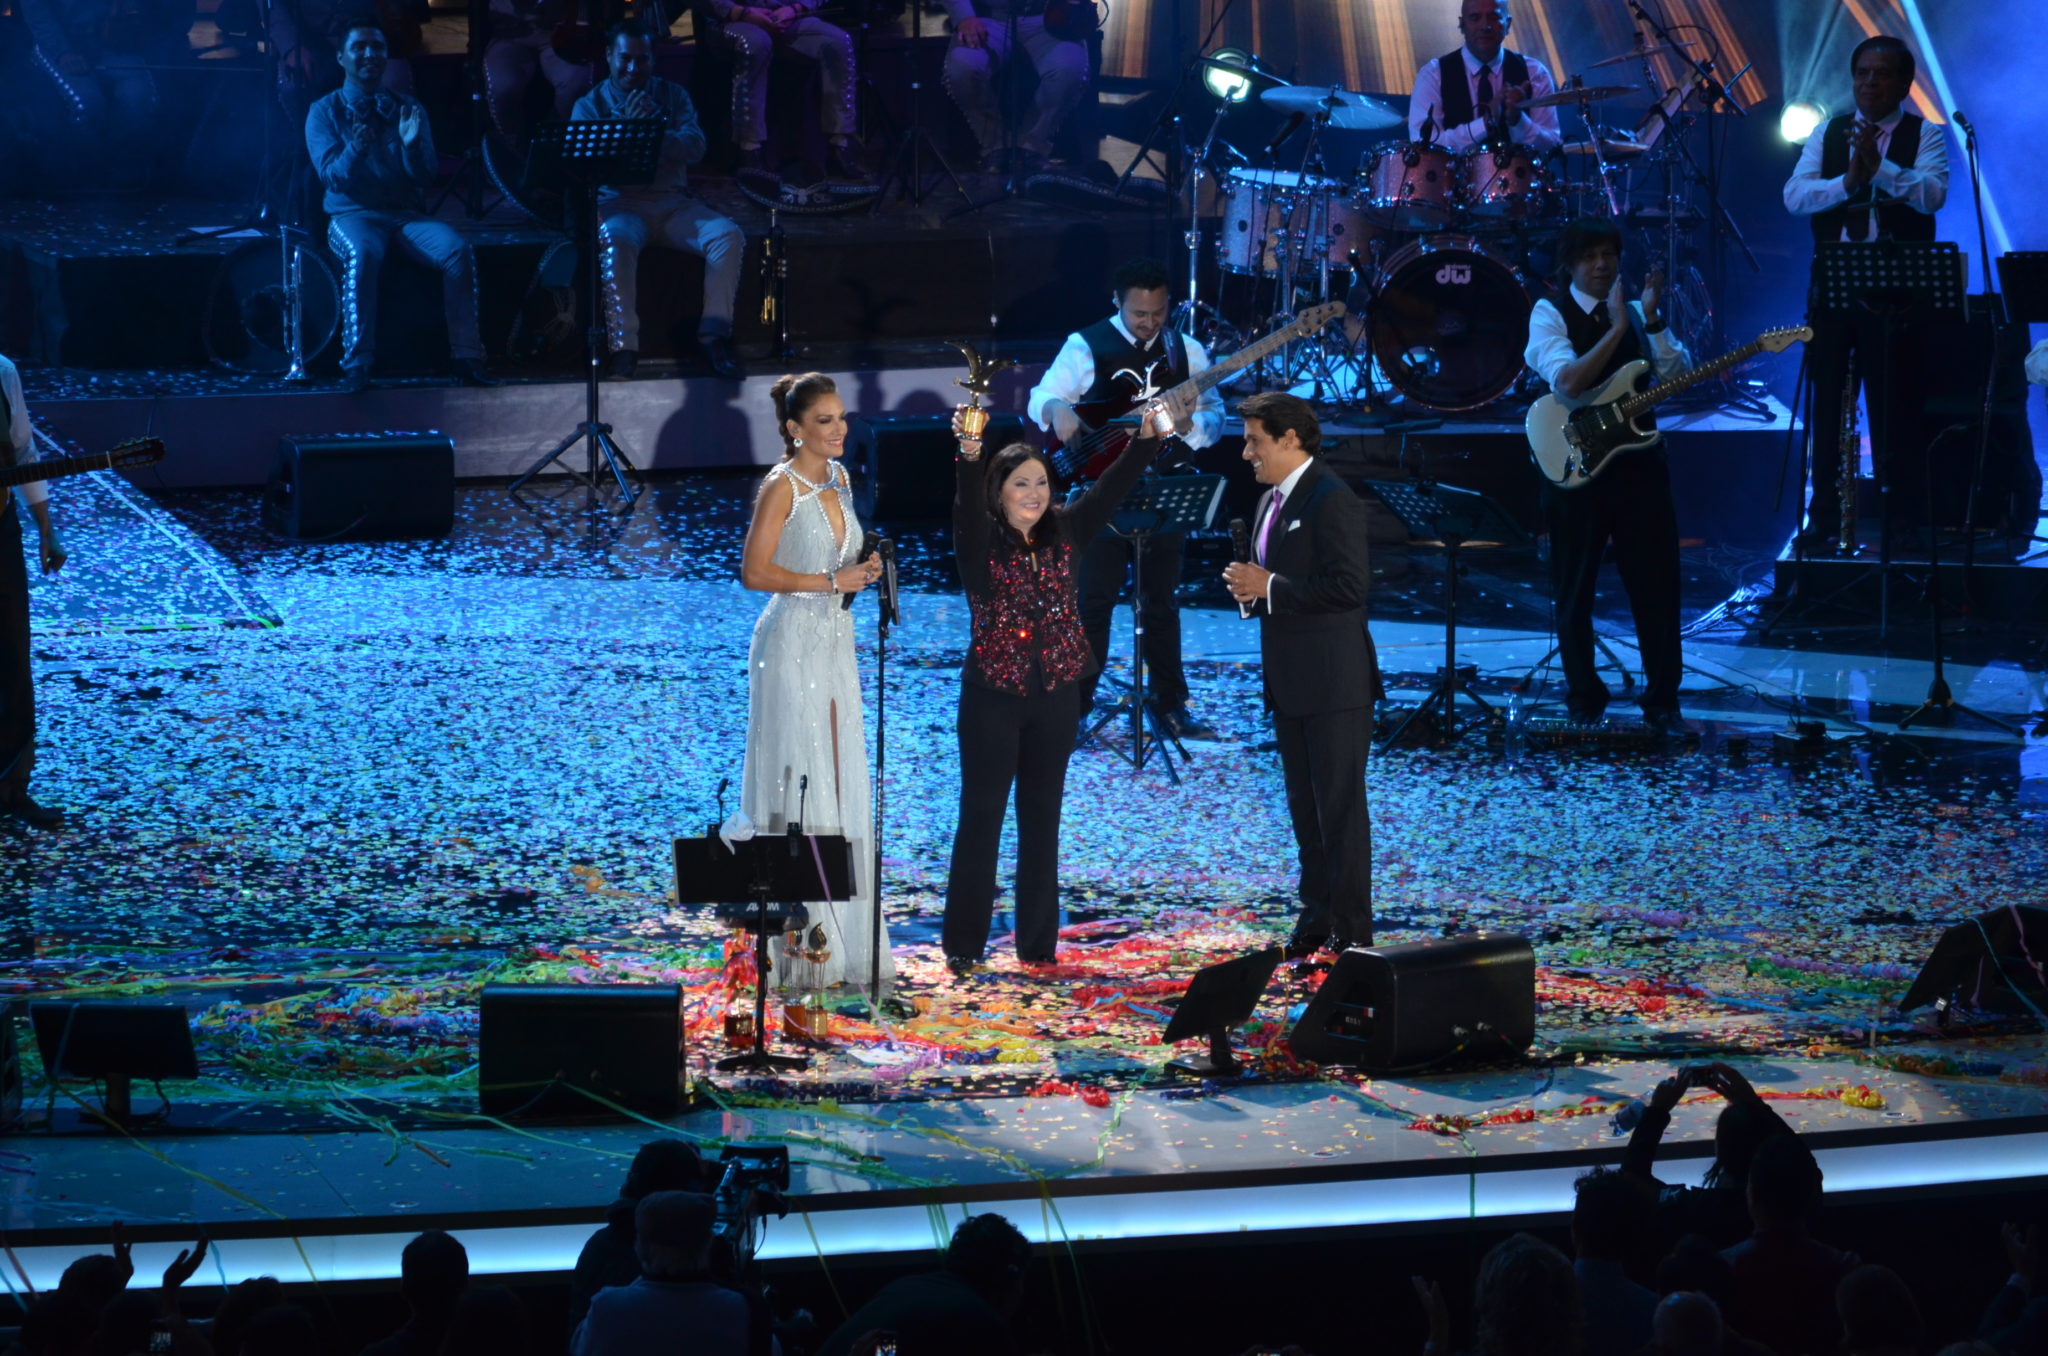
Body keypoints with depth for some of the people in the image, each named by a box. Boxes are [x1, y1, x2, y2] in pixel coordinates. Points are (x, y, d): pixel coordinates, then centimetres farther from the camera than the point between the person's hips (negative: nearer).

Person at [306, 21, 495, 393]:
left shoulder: (408, 109, 12)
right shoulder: (324, 111, 5)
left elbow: (426, 177, 4)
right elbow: (330, 175, -7)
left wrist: (411, 145, -17)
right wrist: (354, 151, -28)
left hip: (406, 213, 3)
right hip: (353, 213, -3)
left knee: (458, 250, -27)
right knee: (363, 253, -38)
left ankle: (466, 355, -23)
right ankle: (357, 361, -38)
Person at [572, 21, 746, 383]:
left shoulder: (673, 95, 13)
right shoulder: (589, 106, 7)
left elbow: (696, 148, -2)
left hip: (673, 202, 3)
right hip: (620, 203, -3)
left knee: (729, 235, -25)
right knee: (616, 241, -38)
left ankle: (714, 336, -22)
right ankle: (624, 346, -36)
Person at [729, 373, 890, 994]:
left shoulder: (838, 477, 11)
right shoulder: (782, 486, -13)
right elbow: (754, 571, -17)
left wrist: (861, 571, 3)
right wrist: (830, 581, -19)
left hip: (835, 640, 8)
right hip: (793, 639, -8)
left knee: (839, 779, 8)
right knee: (799, 780, -7)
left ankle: (838, 938, 13)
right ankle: (802, 945, -4)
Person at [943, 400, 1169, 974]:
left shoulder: (1064, 533, 4)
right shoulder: (980, 542, -7)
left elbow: (1109, 490, -2)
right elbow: (967, 506, -26)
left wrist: (1146, 440, -14)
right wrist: (969, 457, -44)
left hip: (1056, 697, 4)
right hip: (993, 696, -4)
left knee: (1042, 820, 9)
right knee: (980, 818, 1)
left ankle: (1038, 943, 15)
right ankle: (963, 944, 7)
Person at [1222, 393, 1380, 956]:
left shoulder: (1332, 501, -15)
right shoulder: (1271, 501, 15)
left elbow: (1349, 587, -23)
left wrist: (1269, 587, -20)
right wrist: (1248, 588, 4)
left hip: (1334, 683, -9)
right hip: (1290, 684, 9)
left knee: (1340, 807, -4)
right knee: (1304, 807, 14)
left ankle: (1351, 929, 0)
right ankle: (1316, 916, 21)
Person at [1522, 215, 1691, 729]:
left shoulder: (1635, 312, 9)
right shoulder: (1550, 314, -4)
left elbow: (1677, 377, -2)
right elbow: (1567, 383, -21)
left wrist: (1653, 321, -14)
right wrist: (1618, 329, -23)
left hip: (1638, 460, 3)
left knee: (1657, 583, 3)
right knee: (1575, 590, 4)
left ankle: (1662, 699, 12)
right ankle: (1584, 700, 17)